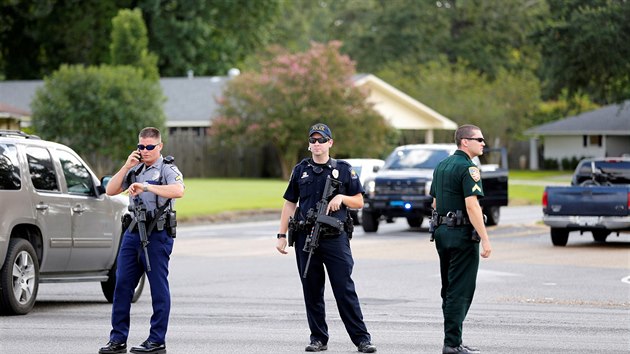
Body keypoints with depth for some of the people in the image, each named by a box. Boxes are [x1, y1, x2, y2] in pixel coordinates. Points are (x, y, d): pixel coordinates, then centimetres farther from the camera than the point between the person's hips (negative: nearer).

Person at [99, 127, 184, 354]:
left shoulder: (167, 169, -3)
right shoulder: (135, 169, 17)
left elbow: (178, 191, -23)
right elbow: (110, 191, 9)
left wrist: (147, 187, -30)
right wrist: (126, 167, -2)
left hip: (157, 234, -6)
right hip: (134, 232, 6)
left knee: (159, 288, -2)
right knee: (122, 285, 4)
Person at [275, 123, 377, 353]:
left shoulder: (344, 170, 6)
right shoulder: (301, 170, 11)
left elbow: (359, 202, 9)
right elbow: (289, 204, 13)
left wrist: (341, 197, -11)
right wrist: (282, 235, 7)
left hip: (335, 238, -2)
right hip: (306, 237, 2)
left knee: (345, 290, -7)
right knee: (312, 292, 5)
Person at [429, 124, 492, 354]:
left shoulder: (441, 166, 14)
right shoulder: (468, 168, -14)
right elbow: (472, 205, -22)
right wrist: (485, 239, -22)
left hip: (442, 232, 9)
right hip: (463, 234, -9)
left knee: (449, 290, 14)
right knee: (460, 292, -6)